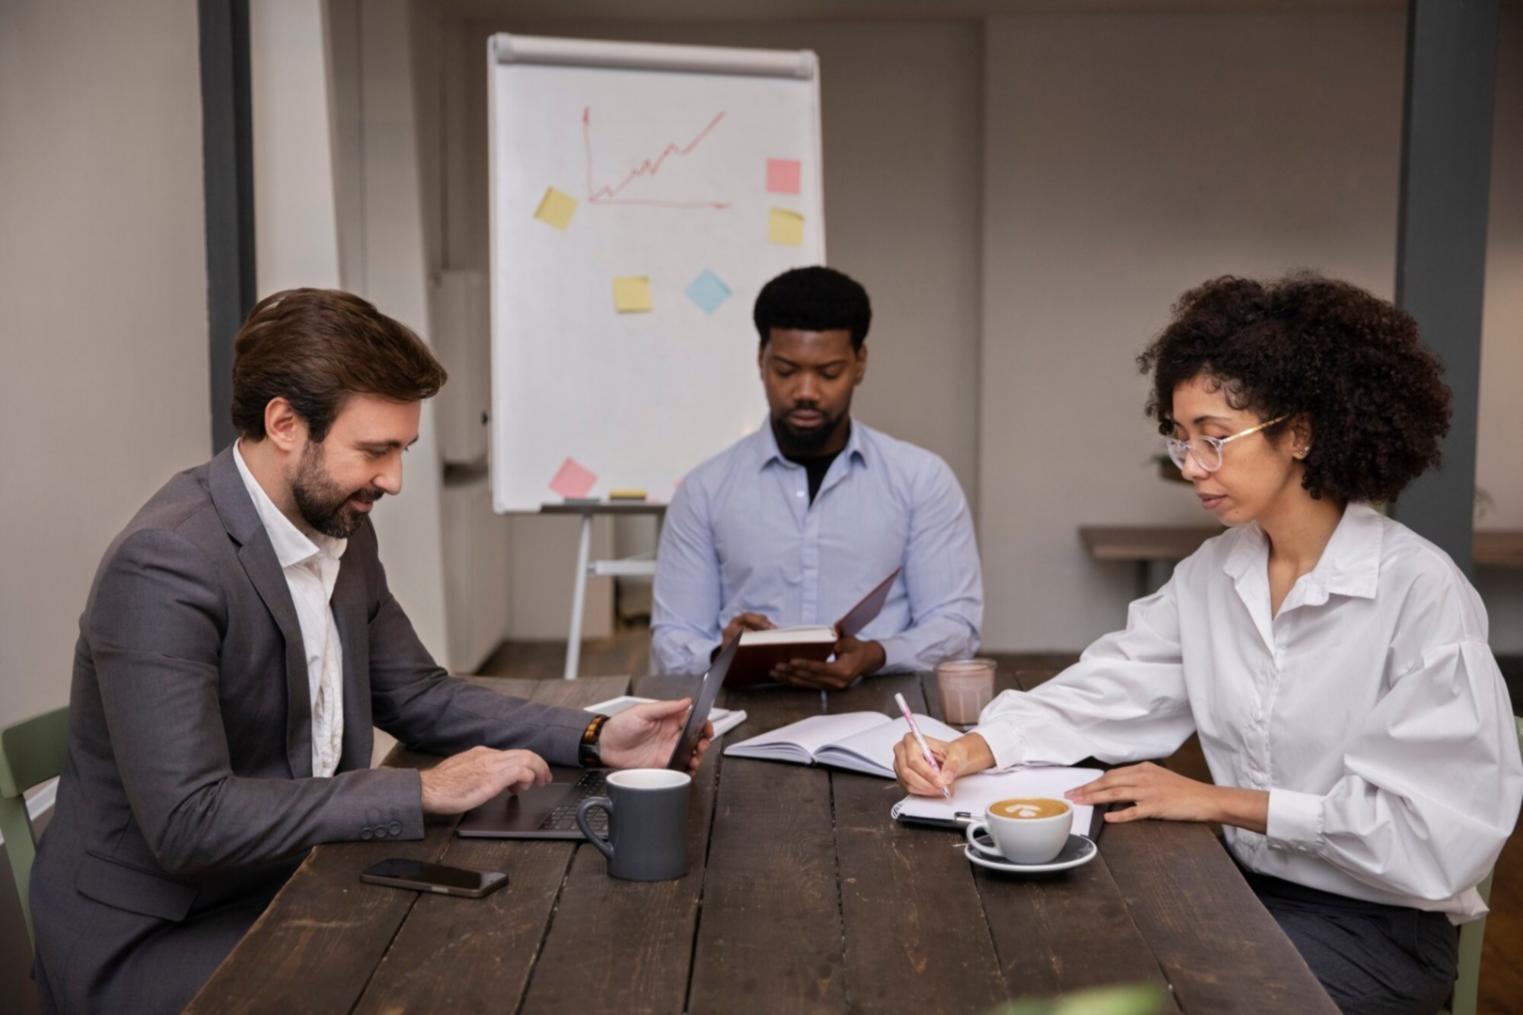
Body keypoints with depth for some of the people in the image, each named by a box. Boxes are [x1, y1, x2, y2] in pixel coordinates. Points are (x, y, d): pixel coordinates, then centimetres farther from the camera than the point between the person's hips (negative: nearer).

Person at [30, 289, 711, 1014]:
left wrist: (593, 740, -3)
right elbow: (188, 823, -28)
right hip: (150, 937, -7)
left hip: (293, 884, 7)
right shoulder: (164, 564, -24)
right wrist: (423, 791, -24)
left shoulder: (340, 527, 2)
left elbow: (418, 698, 11)